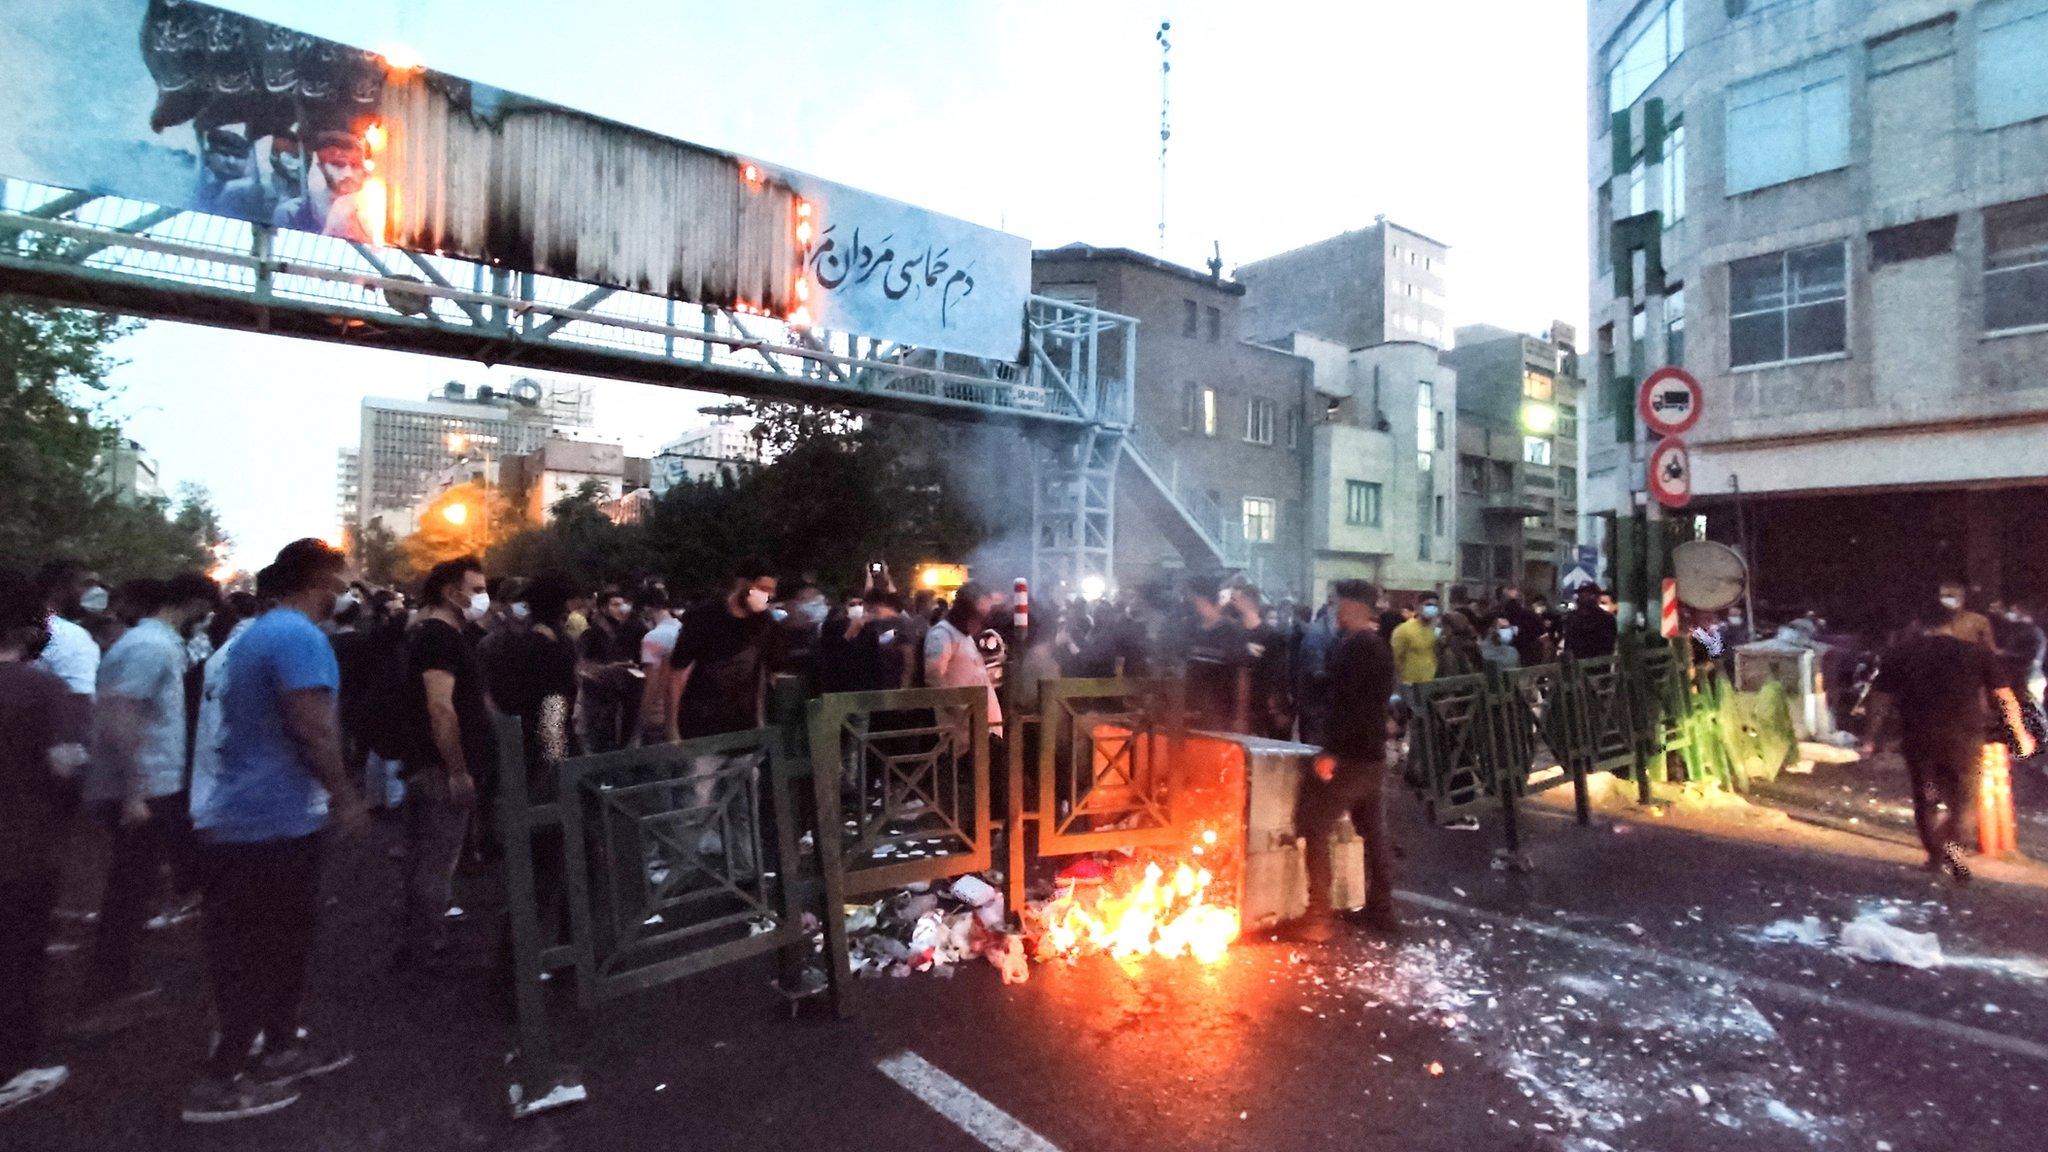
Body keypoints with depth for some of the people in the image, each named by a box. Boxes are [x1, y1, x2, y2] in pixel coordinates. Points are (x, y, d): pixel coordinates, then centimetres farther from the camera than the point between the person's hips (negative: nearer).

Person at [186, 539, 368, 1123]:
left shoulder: (258, 632, 13)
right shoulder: (300, 636, -19)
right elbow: (311, 727, -26)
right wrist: (344, 795, -14)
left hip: (241, 815, 10)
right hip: (274, 819, -10)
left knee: (276, 942, 19)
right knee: (262, 953, 2)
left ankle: (281, 1047, 30)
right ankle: (220, 1081, 12)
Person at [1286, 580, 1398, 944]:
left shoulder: (1354, 646, -15)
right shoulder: (1380, 647, 15)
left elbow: (1347, 703, -22)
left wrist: (1331, 750, -22)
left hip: (1349, 754, -10)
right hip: (1373, 754, 10)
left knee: (1314, 828, -6)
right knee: (1374, 833, 15)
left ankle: (1319, 917, -5)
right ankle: (1381, 910, 23)